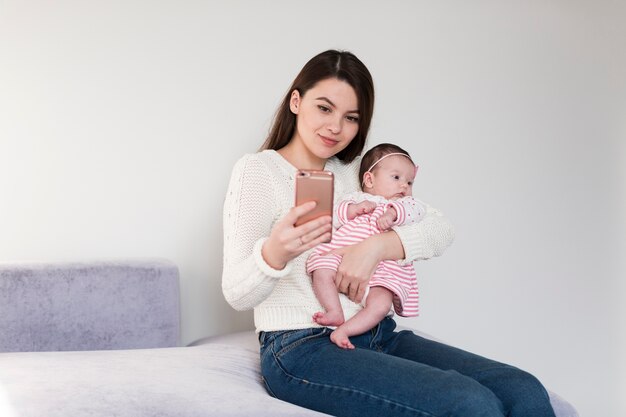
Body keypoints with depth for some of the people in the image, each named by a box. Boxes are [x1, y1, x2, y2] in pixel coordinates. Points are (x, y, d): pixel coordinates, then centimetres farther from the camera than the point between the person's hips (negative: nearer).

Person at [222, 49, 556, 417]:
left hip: (379, 337, 6)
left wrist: (377, 246, -15)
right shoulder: (257, 170, -1)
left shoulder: (356, 172, 16)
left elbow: (442, 229, 3)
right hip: (301, 349, -6)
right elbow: (237, 294, -11)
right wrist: (275, 252, -32)